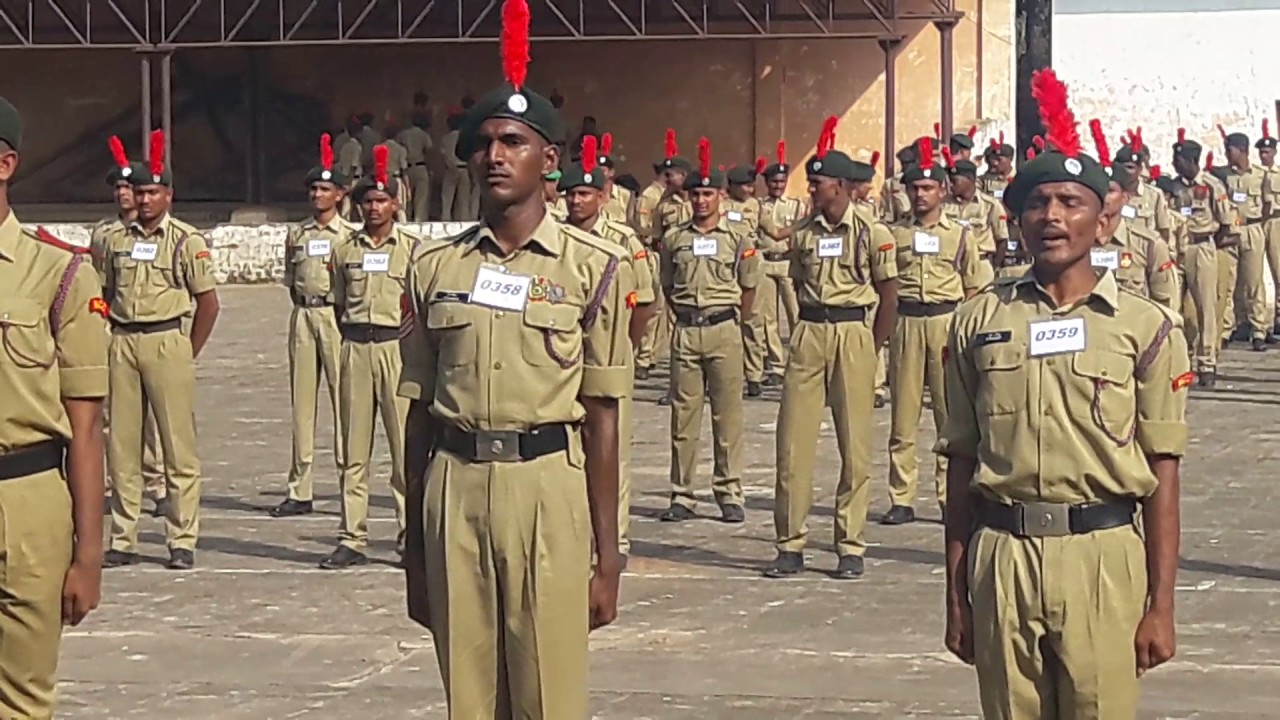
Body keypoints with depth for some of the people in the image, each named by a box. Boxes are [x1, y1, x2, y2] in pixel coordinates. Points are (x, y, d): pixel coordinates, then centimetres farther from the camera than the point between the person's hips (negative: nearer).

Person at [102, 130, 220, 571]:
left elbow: (208, 302, -1)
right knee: (121, 446, 6)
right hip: (122, 341, 5)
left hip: (165, 340, -5)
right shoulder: (119, 241, 12)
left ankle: (182, 542, 3)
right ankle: (123, 542, 13)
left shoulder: (186, 241, -2)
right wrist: (115, 340, 9)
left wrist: (188, 354, -1)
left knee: (179, 446, -2)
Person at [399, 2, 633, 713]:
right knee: (467, 694, 6)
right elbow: (419, 413, 12)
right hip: (454, 487, 3)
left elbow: (601, 419, 1)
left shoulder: (592, 267, 1)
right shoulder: (435, 267, 9)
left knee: (550, 695, -2)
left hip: (547, 487, -2)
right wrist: (414, 551, 11)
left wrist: (607, 557, -1)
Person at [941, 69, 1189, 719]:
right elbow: (961, 465, 11)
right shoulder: (978, 322, 8)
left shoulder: (1145, 328, 2)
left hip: (1104, 557, -2)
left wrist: (1161, 604, -3)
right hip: (1001, 559, 2)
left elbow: (1162, 474, 1)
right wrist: (956, 594, 9)